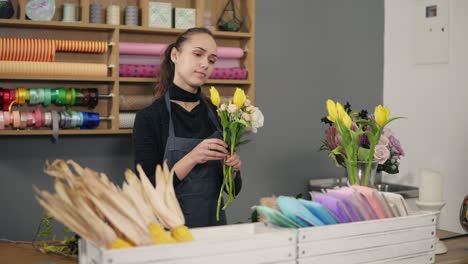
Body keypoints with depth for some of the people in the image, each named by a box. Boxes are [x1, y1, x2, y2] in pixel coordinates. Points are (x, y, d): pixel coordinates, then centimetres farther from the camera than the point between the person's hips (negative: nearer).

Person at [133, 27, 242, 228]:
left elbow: (233, 188, 9)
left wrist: (233, 167, -14)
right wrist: (191, 159, -25)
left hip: (215, 225, 4)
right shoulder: (149, 118, -10)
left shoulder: (219, 114, 2)